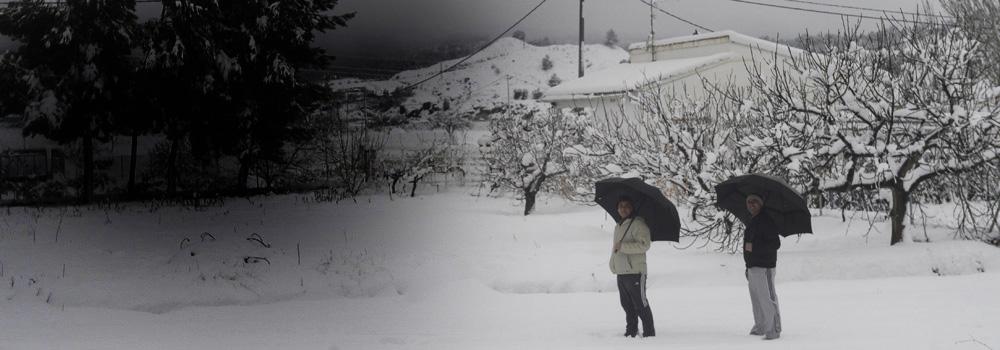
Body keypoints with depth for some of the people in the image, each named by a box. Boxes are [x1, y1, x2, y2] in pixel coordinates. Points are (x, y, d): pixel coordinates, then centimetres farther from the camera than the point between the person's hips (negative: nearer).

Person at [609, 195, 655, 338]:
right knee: (627, 305, 15)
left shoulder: (638, 224, -11)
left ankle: (649, 333, -1)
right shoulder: (618, 226, 18)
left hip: (635, 272, -9)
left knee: (640, 305, -6)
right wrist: (613, 263, 21)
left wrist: (622, 246, -22)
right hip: (621, 272, 9)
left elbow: (644, 245, -22)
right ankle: (631, 332, 25)